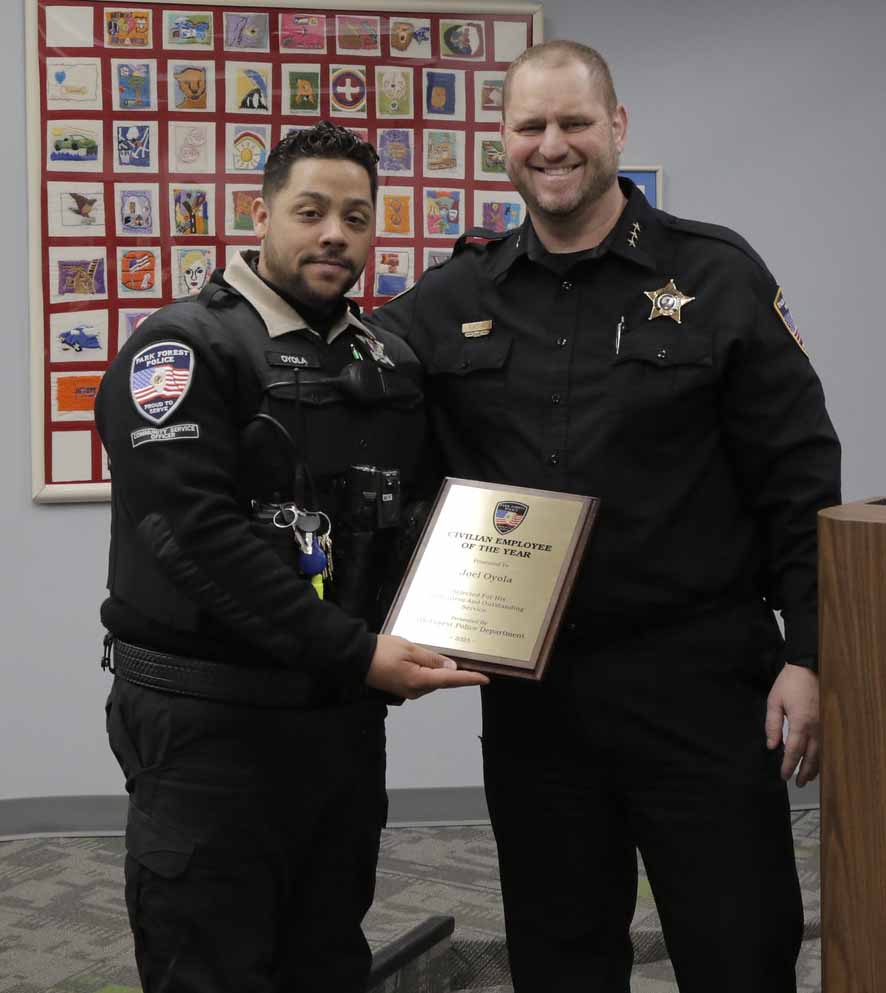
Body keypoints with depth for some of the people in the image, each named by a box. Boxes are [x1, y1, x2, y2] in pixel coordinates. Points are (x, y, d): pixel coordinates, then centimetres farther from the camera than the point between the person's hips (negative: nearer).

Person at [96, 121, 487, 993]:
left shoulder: (393, 366, 12)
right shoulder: (184, 347, -10)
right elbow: (199, 534, -21)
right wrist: (356, 654, -23)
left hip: (346, 717, 7)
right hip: (207, 721, -6)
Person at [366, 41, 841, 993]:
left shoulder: (717, 275, -2)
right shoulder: (454, 298, 5)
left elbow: (797, 479, -3)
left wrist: (807, 655, -8)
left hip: (697, 674, -3)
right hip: (531, 688, 3)